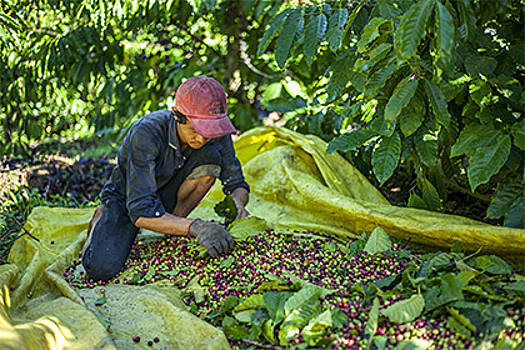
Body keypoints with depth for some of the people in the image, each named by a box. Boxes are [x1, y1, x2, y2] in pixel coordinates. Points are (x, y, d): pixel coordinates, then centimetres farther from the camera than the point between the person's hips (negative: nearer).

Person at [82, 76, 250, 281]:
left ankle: (171, 234, -8)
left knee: (210, 157, -25)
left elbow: (236, 183, -7)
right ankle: (103, 219, 9)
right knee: (101, 269, -26)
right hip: (127, 200, -3)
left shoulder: (215, 133, -21)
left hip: (167, 196, 3)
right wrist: (194, 227, -51)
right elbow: (141, 211, -39)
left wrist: (239, 208, -31)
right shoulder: (146, 133, -35)